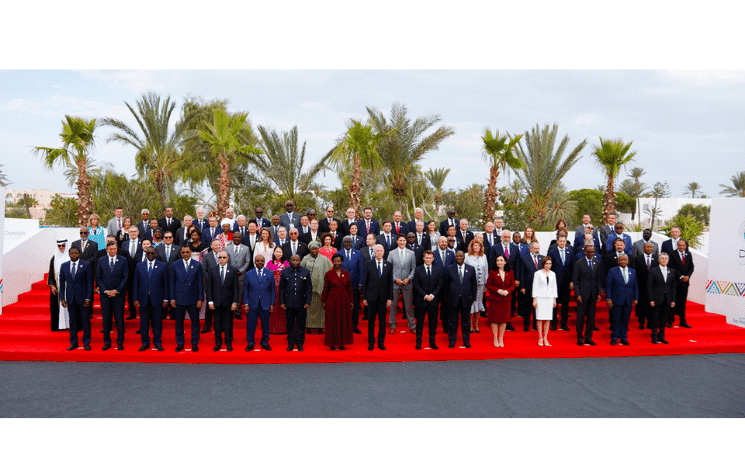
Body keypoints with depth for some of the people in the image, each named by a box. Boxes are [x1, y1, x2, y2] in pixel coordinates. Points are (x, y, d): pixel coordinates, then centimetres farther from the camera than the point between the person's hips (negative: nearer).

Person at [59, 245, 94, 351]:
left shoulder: (86, 265, -1)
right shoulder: (64, 266, 8)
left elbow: (90, 283, -3)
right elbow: (62, 283, 10)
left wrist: (88, 298, -9)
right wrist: (62, 298, 3)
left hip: (83, 297, -2)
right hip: (70, 298, 3)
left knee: (85, 320, 1)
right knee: (72, 321, 8)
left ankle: (86, 342, 11)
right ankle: (73, 343, 18)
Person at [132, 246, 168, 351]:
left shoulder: (163, 266, 3)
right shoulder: (139, 266, 8)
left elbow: (166, 284, 3)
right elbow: (135, 284, 8)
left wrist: (165, 299, -2)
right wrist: (135, 299, 1)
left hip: (157, 299, -1)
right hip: (143, 299, 1)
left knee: (157, 322, 4)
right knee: (144, 322, 6)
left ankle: (157, 342, 16)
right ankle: (145, 343, 17)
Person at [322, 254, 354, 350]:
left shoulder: (346, 273, 6)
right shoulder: (328, 274, -1)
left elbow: (349, 288, 9)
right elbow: (325, 289, 0)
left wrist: (351, 301, 6)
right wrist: (323, 301, -1)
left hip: (344, 300, 3)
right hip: (332, 300, -2)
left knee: (344, 322, 4)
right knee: (332, 322, 0)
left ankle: (342, 343, 12)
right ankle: (332, 344, 7)